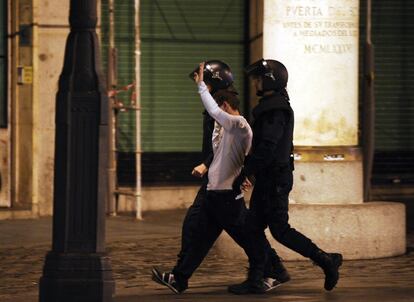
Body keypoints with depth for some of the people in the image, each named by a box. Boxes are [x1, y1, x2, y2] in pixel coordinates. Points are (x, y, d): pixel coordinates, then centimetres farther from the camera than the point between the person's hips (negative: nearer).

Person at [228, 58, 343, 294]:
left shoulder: (275, 109, -18)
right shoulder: (271, 106, 15)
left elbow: (267, 148, -25)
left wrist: (247, 170, -19)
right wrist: (253, 171, 20)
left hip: (275, 179, -10)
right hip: (269, 178, 10)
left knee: (280, 230, -7)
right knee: (254, 226, 9)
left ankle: (326, 260, -1)